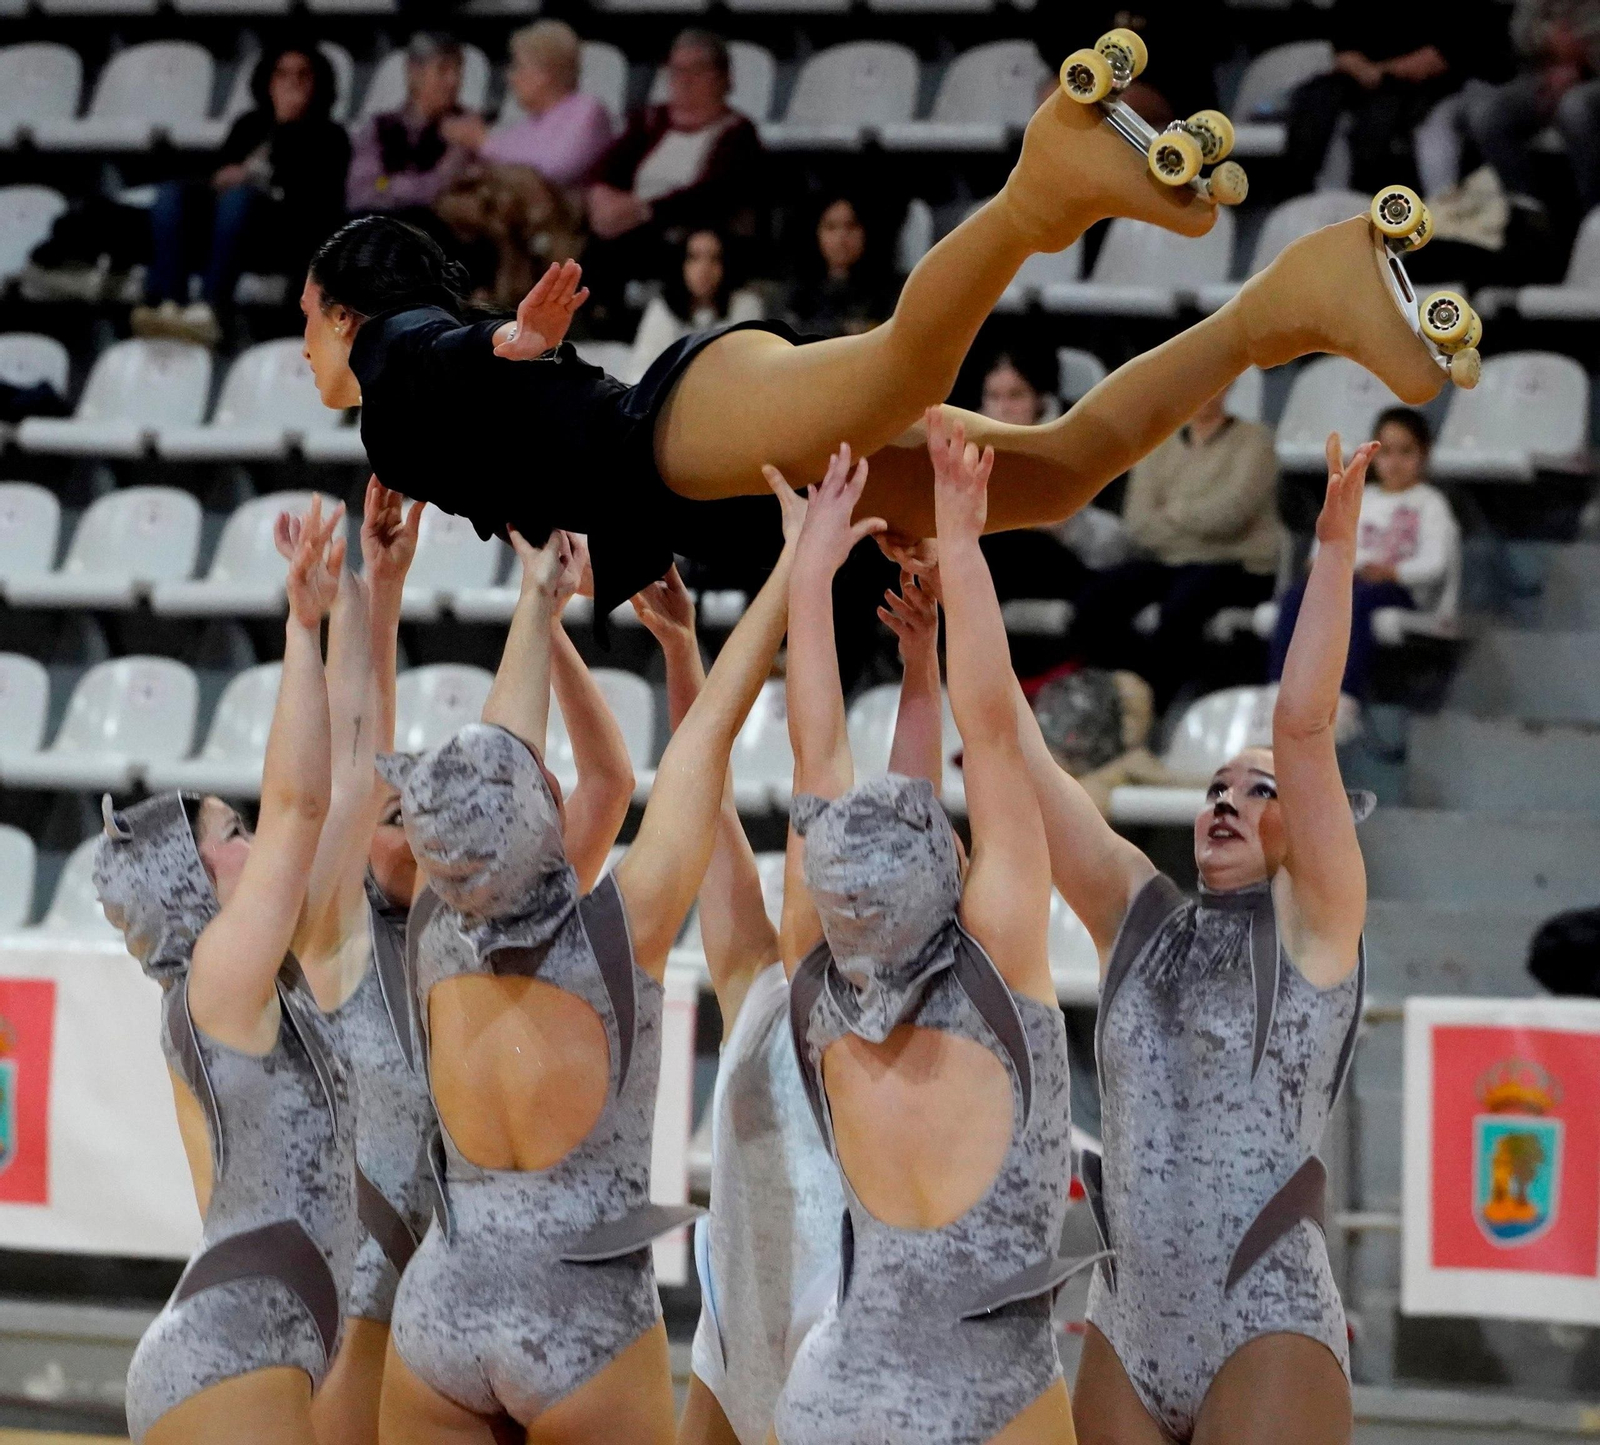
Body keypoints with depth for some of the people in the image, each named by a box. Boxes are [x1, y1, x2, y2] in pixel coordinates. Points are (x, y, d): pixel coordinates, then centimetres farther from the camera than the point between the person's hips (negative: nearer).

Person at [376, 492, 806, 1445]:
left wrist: (539, 600, 24)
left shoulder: (439, 935, -4)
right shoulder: (624, 932, -14)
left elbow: (503, 759, 12)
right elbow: (709, 732, -6)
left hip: (442, 1305, 4)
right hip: (585, 1320, -4)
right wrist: (796, 568, 1)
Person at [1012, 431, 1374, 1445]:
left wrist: (1336, 543, -16)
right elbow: (1015, 747, 8)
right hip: (1125, 1333, 5)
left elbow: (1304, 725, -11)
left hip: (1268, 1334, -4)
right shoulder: (1136, 916, 13)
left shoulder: (1313, 925, 2)